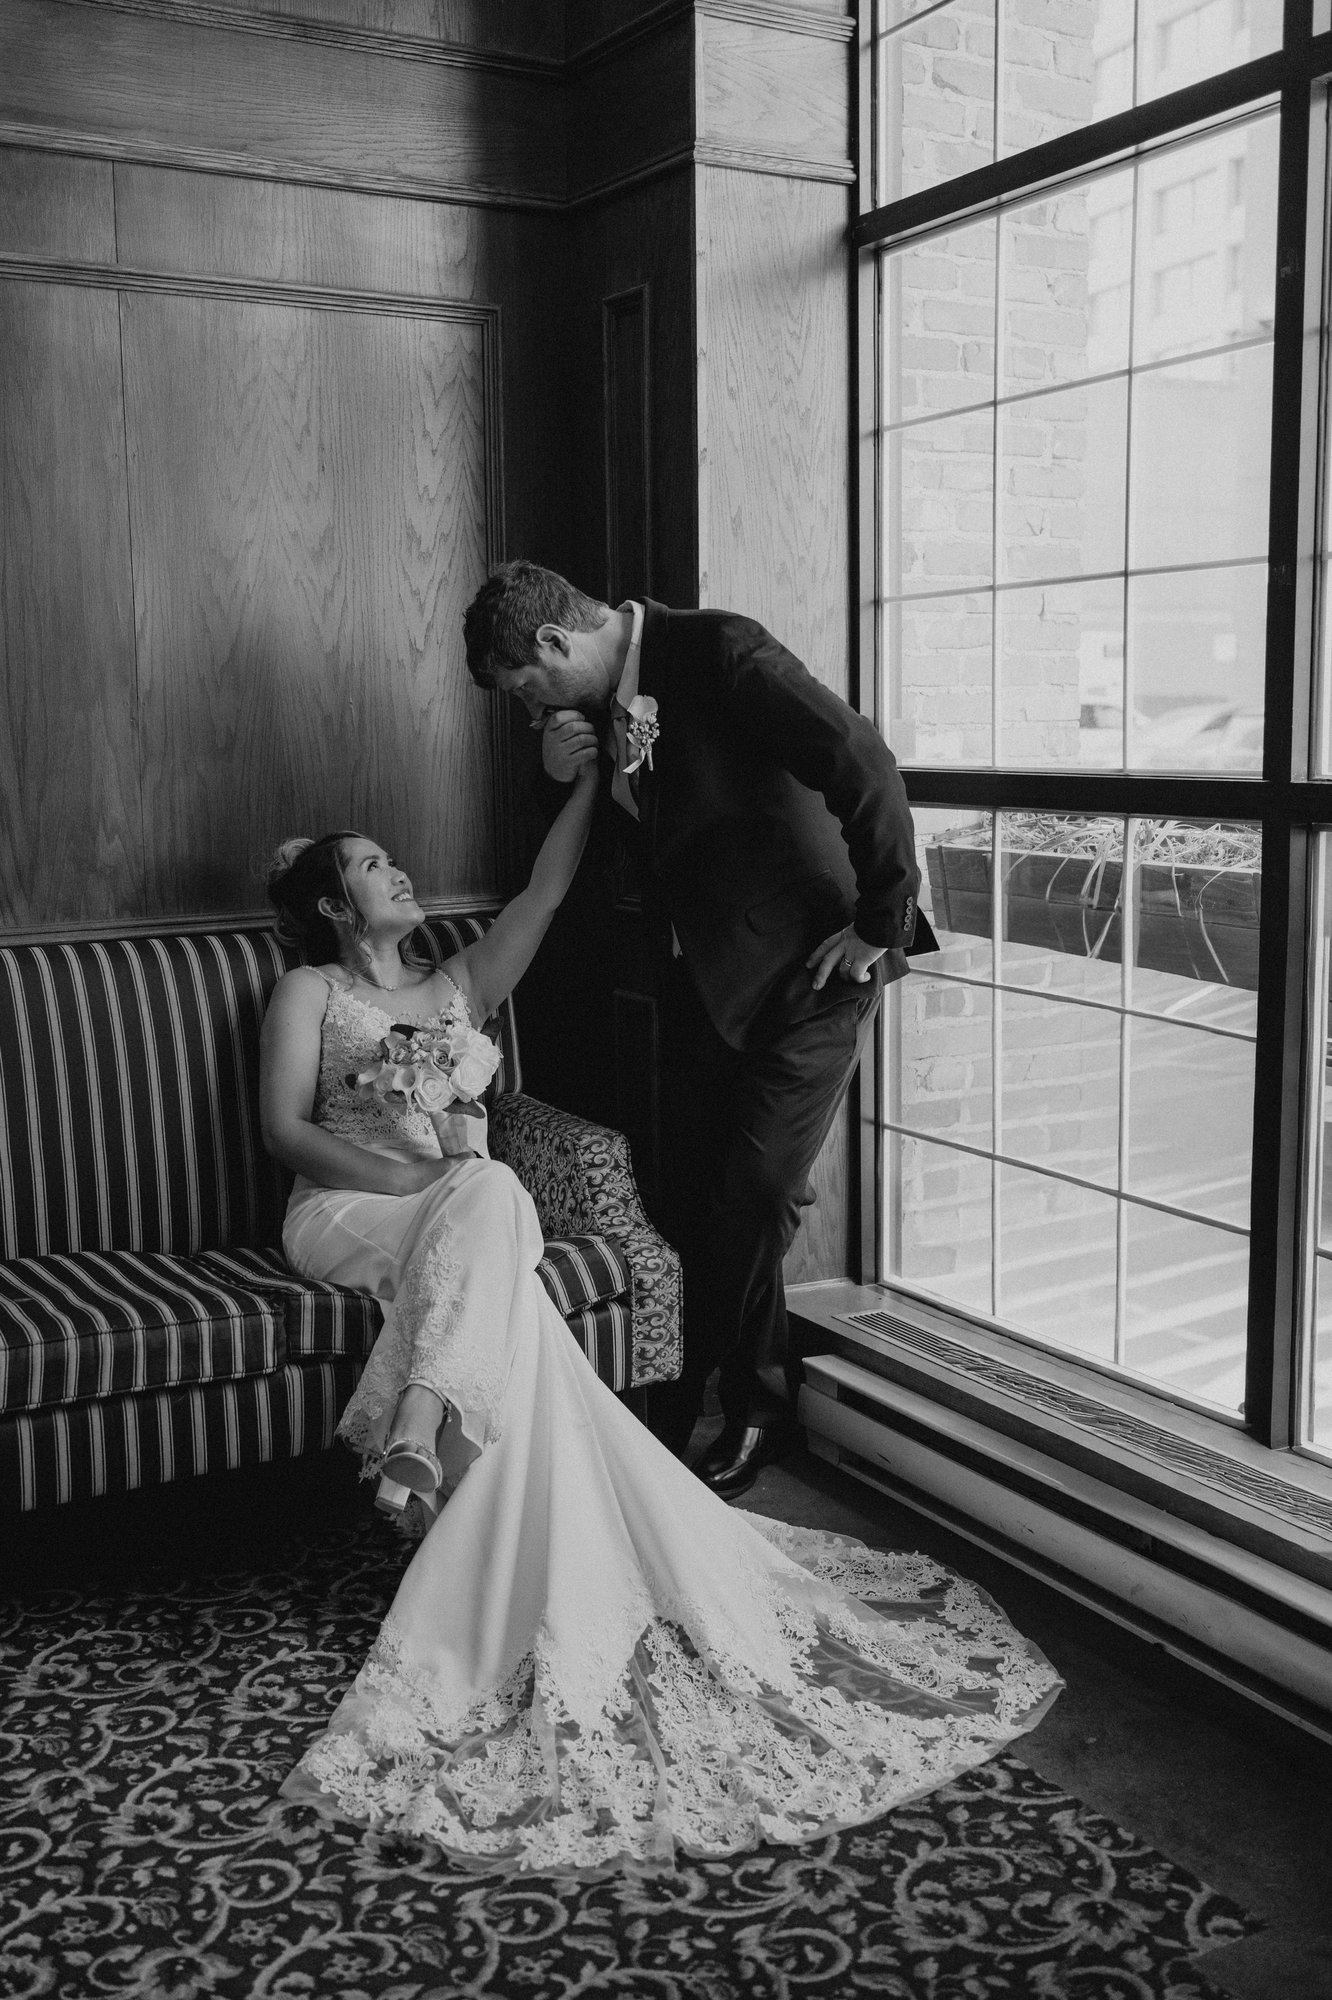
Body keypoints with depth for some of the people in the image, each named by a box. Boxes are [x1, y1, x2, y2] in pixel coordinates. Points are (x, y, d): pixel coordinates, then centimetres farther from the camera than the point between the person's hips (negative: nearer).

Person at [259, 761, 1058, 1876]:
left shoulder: (457, 988, 28)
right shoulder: (309, 992, 15)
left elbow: (546, 887, 19)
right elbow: (285, 1129, 2)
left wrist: (596, 770, 12)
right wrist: (406, 1175, -13)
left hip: (461, 1220, 4)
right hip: (347, 1212, -3)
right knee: (489, 1197, -36)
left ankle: (418, 1429, -44)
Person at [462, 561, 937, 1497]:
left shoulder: (722, 652, -20)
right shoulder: (600, 702, 4)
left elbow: (865, 766, -27)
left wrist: (880, 926, -19)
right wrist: (570, 777, -5)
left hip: (809, 964, -7)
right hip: (705, 967, 7)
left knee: (754, 1191, -6)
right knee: (693, 1192, 9)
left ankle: (757, 1410, 16)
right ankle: (689, 1393, 28)